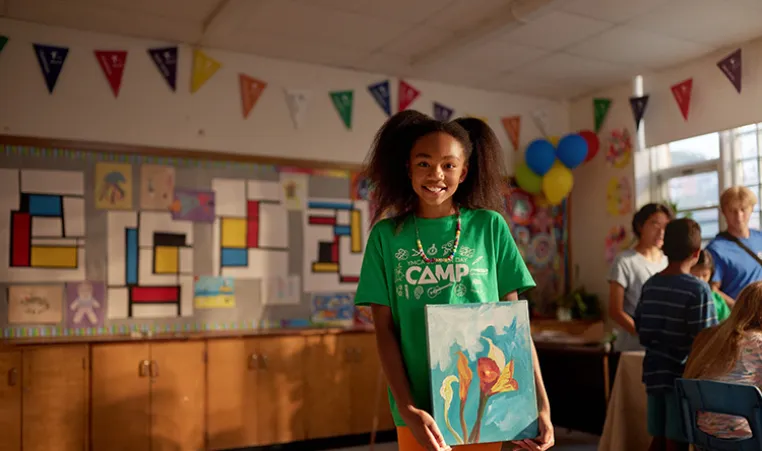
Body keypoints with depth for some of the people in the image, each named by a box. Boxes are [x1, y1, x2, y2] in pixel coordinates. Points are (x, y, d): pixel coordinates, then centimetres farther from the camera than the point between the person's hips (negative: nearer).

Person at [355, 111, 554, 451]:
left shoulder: (490, 226, 0)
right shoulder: (386, 235, 0)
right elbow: (384, 330, -2)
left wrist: (540, 402, -5)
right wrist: (408, 409, -12)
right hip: (419, 406, 0)